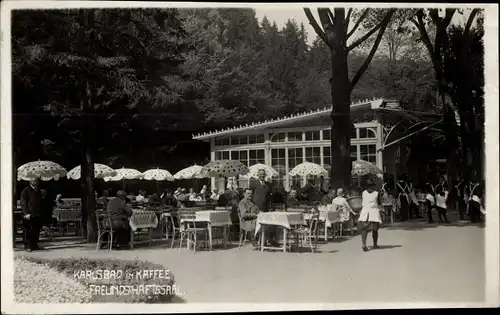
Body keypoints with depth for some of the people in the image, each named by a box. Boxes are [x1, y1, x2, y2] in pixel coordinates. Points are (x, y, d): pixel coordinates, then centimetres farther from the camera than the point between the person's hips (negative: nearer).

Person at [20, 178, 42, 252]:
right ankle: (27, 246, 6)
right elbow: (23, 203, -9)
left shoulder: (38, 191, 16)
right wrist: (26, 213, -16)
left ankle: (35, 245, 17)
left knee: (36, 231, 7)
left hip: (37, 215, 6)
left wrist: (40, 212, 17)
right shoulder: (26, 191, -4)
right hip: (29, 215, -6)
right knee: (28, 231, -2)